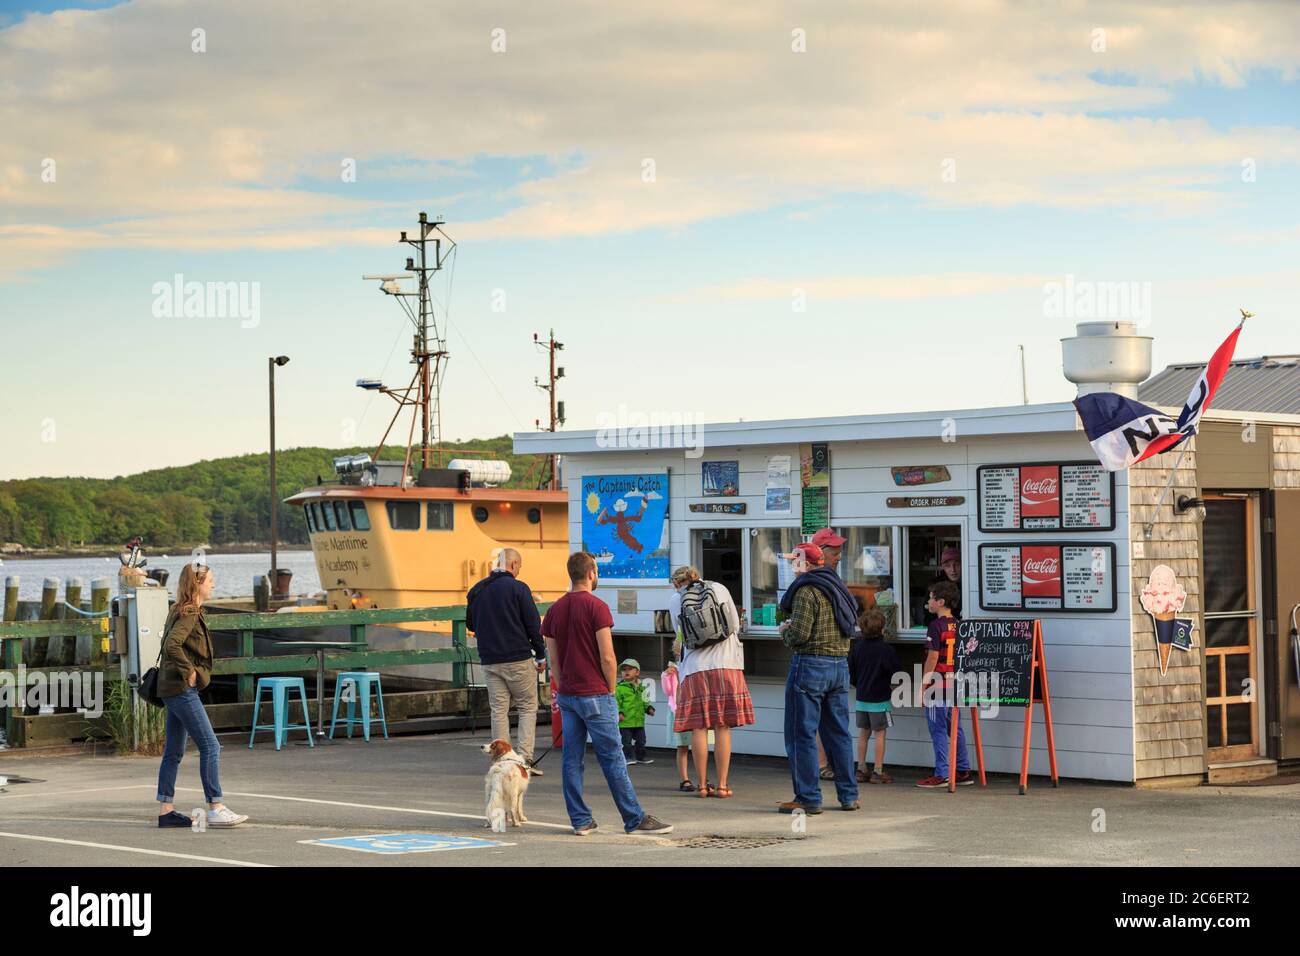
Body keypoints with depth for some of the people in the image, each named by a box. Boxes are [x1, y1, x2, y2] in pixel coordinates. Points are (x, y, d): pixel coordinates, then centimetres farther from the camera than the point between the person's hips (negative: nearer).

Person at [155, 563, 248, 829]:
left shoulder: (181, 611, 15)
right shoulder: (189, 614, -14)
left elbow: (168, 642, 23)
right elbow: (172, 645, -27)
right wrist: (188, 671, -19)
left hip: (173, 689, 10)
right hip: (182, 688, -10)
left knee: (174, 752, 11)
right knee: (210, 747, -9)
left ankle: (165, 810, 13)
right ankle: (216, 809, -9)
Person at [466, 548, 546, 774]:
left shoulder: (476, 590, 7)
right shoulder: (518, 588, -8)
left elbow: (470, 623, 17)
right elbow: (534, 625, -8)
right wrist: (541, 655, 1)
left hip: (489, 660, 4)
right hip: (518, 658, -4)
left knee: (499, 710, 8)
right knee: (527, 708, 5)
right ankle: (524, 759, -5)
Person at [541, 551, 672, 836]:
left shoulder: (555, 610, 8)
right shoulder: (596, 607, -11)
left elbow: (553, 660, 11)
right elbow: (607, 657, -14)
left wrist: (563, 691, 17)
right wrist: (611, 690, -1)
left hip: (567, 695, 6)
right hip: (595, 695, -6)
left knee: (572, 759, 6)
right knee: (613, 759, -2)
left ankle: (580, 820, 8)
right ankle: (635, 819, 3)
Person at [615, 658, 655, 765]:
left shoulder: (640, 688, 12)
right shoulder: (620, 688, -8)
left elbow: (643, 702, 22)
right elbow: (616, 702, -13)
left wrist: (648, 708, 6)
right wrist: (619, 713, -23)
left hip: (639, 721, 6)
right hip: (626, 721, -6)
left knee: (641, 740, 13)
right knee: (627, 741, -1)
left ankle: (641, 757, 25)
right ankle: (628, 757, 9)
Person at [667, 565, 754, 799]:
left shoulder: (674, 600, 7)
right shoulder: (719, 589, 9)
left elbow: (681, 634, 15)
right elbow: (736, 625, 14)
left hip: (694, 668, 0)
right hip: (725, 664, 0)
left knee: (699, 727, 3)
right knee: (723, 727, 1)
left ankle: (702, 785, 6)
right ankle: (722, 785, 1)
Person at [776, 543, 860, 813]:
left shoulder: (807, 591, -13)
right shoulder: (838, 588, 15)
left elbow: (799, 635, -20)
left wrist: (785, 630, 3)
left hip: (811, 665, -8)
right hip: (840, 665, 8)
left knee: (802, 734, -2)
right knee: (839, 733, 12)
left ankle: (808, 798, -3)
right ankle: (849, 795, 14)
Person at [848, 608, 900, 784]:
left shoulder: (857, 647, 1)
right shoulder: (885, 649, -14)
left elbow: (851, 672, 7)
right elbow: (896, 673, -11)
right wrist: (892, 685, 9)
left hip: (861, 697, 5)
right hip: (879, 699, -5)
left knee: (863, 733, 14)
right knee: (880, 734, 1)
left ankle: (861, 770, 17)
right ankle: (878, 771, 1)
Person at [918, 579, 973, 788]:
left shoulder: (936, 626, -12)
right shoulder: (958, 625, 10)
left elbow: (932, 659, -14)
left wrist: (923, 686, -10)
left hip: (938, 684, -7)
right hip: (955, 684, 8)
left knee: (938, 731, -3)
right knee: (956, 729, 12)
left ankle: (941, 775, -3)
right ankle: (964, 772, 15)